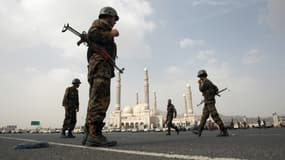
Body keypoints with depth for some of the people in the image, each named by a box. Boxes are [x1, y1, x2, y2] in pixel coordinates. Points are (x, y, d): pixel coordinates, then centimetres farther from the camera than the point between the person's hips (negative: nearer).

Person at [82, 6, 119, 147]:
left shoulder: (104, 32, 35)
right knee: (100, 100, -19)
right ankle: (95, 135, -23)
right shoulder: (99, 23, 10)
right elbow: (92, 34, -10)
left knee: (95, 101, 3)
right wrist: (110, 34, -2)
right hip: (101, 64, -9)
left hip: (99, 67, 10)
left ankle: (89, 135, 5)